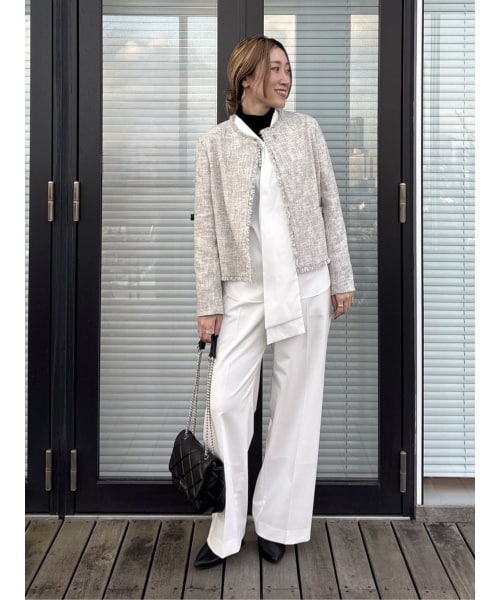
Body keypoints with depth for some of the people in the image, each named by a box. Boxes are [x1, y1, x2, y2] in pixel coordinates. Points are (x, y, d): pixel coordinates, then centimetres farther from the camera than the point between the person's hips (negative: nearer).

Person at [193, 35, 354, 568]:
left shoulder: (305, 129, 4)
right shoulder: (214, 143, 1)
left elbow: (329, 204, 7)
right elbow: (206, 226, 0)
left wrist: (342, 278, 4)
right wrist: (208, 303, -3)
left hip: (305, 285, 1)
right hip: (245, 290, -1)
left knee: (296, 401, 6)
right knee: (227, 400, -2)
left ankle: (277, 521, 21)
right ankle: (226, 528, 13)